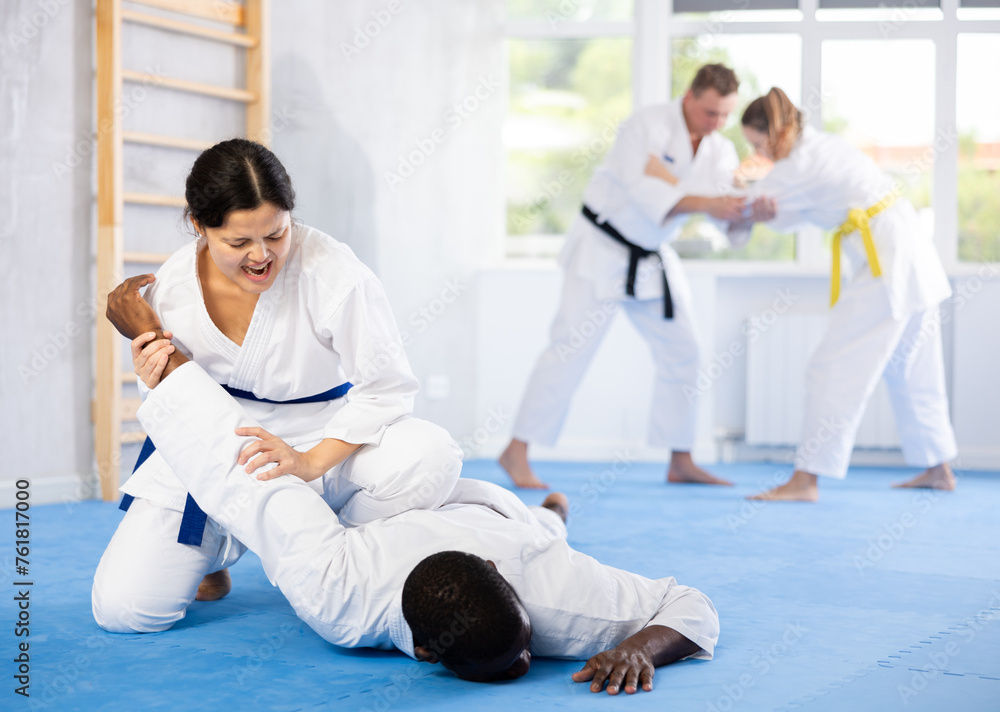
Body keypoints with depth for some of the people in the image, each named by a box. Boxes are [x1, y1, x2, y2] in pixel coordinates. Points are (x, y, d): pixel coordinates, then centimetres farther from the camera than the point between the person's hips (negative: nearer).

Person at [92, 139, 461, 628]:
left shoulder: (332, 272, -26)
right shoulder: (171, 288, -16)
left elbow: (386, 386, -20)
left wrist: (310, 463, -32)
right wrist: (158, 388, -26)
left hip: (328, 440, -1)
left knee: (429, 458, -33)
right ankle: (214, 552, 25)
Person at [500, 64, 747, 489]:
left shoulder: (720, 150, 1)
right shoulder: (648, 126, -21)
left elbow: (727, 200, -9)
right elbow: (645, 192, -33)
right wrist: (707, 203, -42)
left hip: (653, 260, 7)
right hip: (603, 250, -7)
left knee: (681, 353, 6)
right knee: (572, 348, -11)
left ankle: (680, 462, 17)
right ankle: (517, 453, -5)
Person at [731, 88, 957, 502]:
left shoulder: (800, 167, -17)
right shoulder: (820, 146, 12)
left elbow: (740, 214, -6)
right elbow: (791, 218, 7)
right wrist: (766, 213, -14)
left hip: (886, 265, -10)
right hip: (914, 260, 10)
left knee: (834, 369, -10)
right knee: (910, 370, 20)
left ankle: (806, 480, -11)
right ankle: (938, 470, 32)